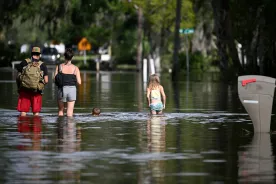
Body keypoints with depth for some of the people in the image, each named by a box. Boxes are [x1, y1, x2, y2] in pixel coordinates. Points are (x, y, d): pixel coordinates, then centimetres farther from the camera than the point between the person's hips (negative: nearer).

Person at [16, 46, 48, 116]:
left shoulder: (24, 63, 1)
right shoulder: (42, 65, -1)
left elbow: (18, 77, 2)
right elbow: (46, 81, -6)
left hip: (24, 90, 1)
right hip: (36, 92, 0)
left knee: (23, 112, 5)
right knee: (36, 112, 8)